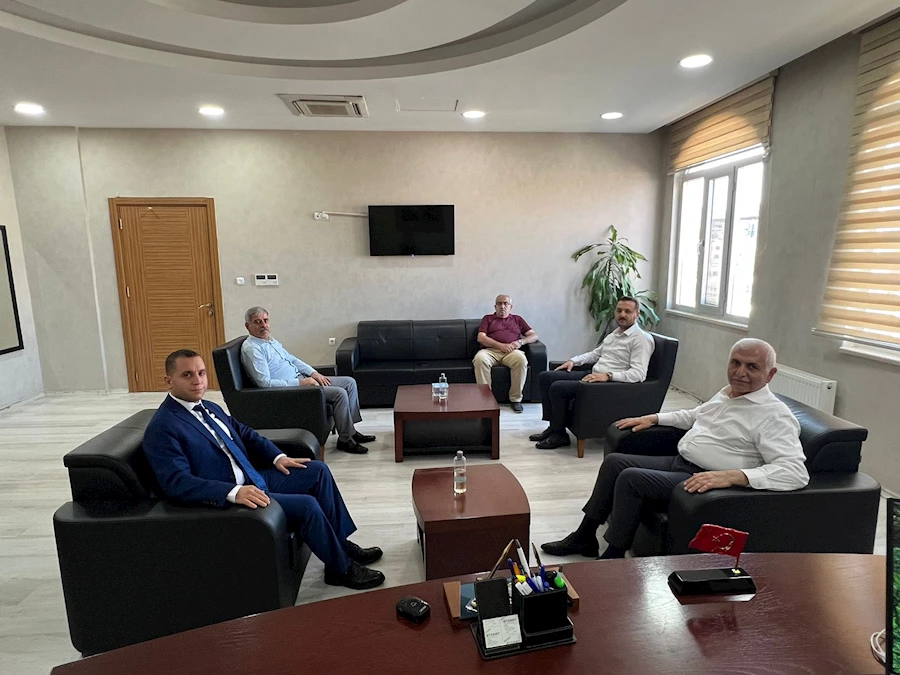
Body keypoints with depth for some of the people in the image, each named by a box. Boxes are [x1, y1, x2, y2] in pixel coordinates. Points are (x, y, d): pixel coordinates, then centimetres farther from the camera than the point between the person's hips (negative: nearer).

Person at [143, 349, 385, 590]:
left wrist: (277, 457, 4)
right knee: (306, 505, -21)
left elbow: (246, 434, 19)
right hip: (224, 500, -9)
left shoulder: (209, 408, 10)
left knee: (318, 470, 5)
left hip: (254, 478, 9)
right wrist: (234, 492, -36)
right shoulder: (162, 429, -16)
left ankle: (341, 543, 15)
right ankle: (341, 569, 2)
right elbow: (177, 483, -25)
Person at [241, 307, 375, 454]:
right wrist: (300, 383, -20)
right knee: (340, 393, -22)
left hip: (300, 379, 10)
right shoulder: (251, 349, -16)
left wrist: (314, 373, 5)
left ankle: (351, 430, 10)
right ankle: (345, 440, -7)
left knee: (350, 382, 4)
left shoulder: (271, 341, 13)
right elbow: (265, 383, -22)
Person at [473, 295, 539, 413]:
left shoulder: (517, 319, 28)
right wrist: (500, 345, -8)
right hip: (490, 350, 0)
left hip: (511, 352, 1)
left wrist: (520, 342, -2)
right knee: (479, 359, -36)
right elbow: (481, 338, 7)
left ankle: (515, 399, -23)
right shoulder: (488, 318, 23)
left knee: (521, 359, -35)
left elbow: (534, 336, 20)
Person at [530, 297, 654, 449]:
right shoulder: (615, 333, 18)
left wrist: (608, 375, -30)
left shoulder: (642, 339, -11)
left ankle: (559, 434, -6)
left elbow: (639, 374, -22)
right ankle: (553, 426, 5)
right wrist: (574, 360, 16)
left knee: (558, 387, -24)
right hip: (593, 375, 10)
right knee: (545, 377, 1)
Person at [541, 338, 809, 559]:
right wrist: (654, 418, 21)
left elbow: (796, 472, -28)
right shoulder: (728, 392, 10)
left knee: (631, 478, -23)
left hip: (704, 480, -9)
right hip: (678, 461, 9)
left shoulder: (774, 416, -17)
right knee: (615, 461, 4)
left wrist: (731, 476, -37)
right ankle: (585, 536, 13)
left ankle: (613, 557, -5)